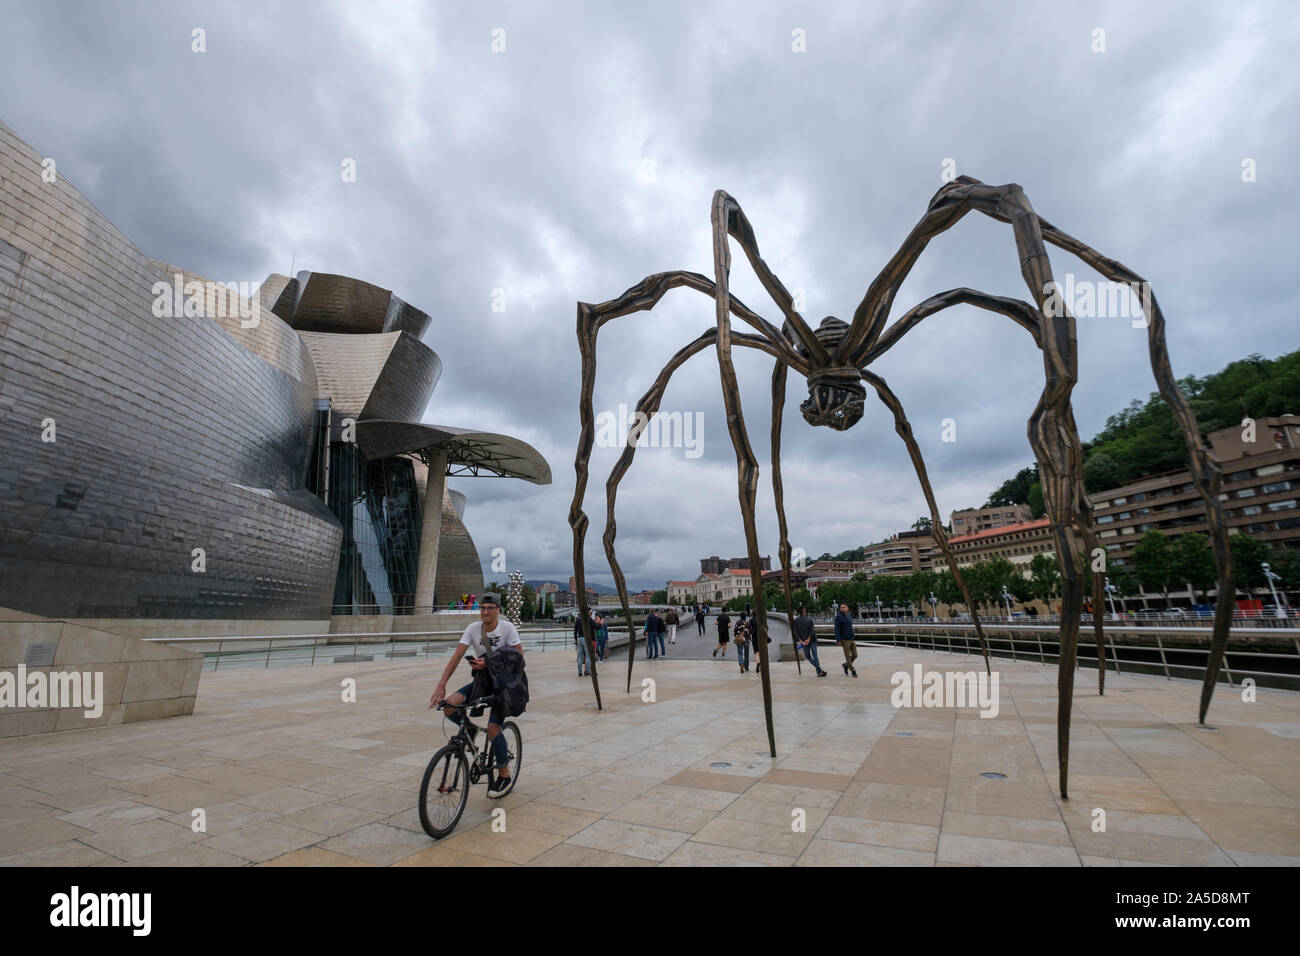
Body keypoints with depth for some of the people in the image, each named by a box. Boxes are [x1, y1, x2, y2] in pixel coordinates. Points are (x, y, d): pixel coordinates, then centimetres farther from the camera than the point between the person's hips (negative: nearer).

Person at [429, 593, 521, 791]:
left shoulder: (507, 628, -15)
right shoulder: (473, 628, -7)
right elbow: (456, 656, -12)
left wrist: (489, 664, -24)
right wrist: (441, 685, -22)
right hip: (481, 680, 4)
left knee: (493, 729, -11)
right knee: (449, 707, -19)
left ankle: (504, 774, 12)